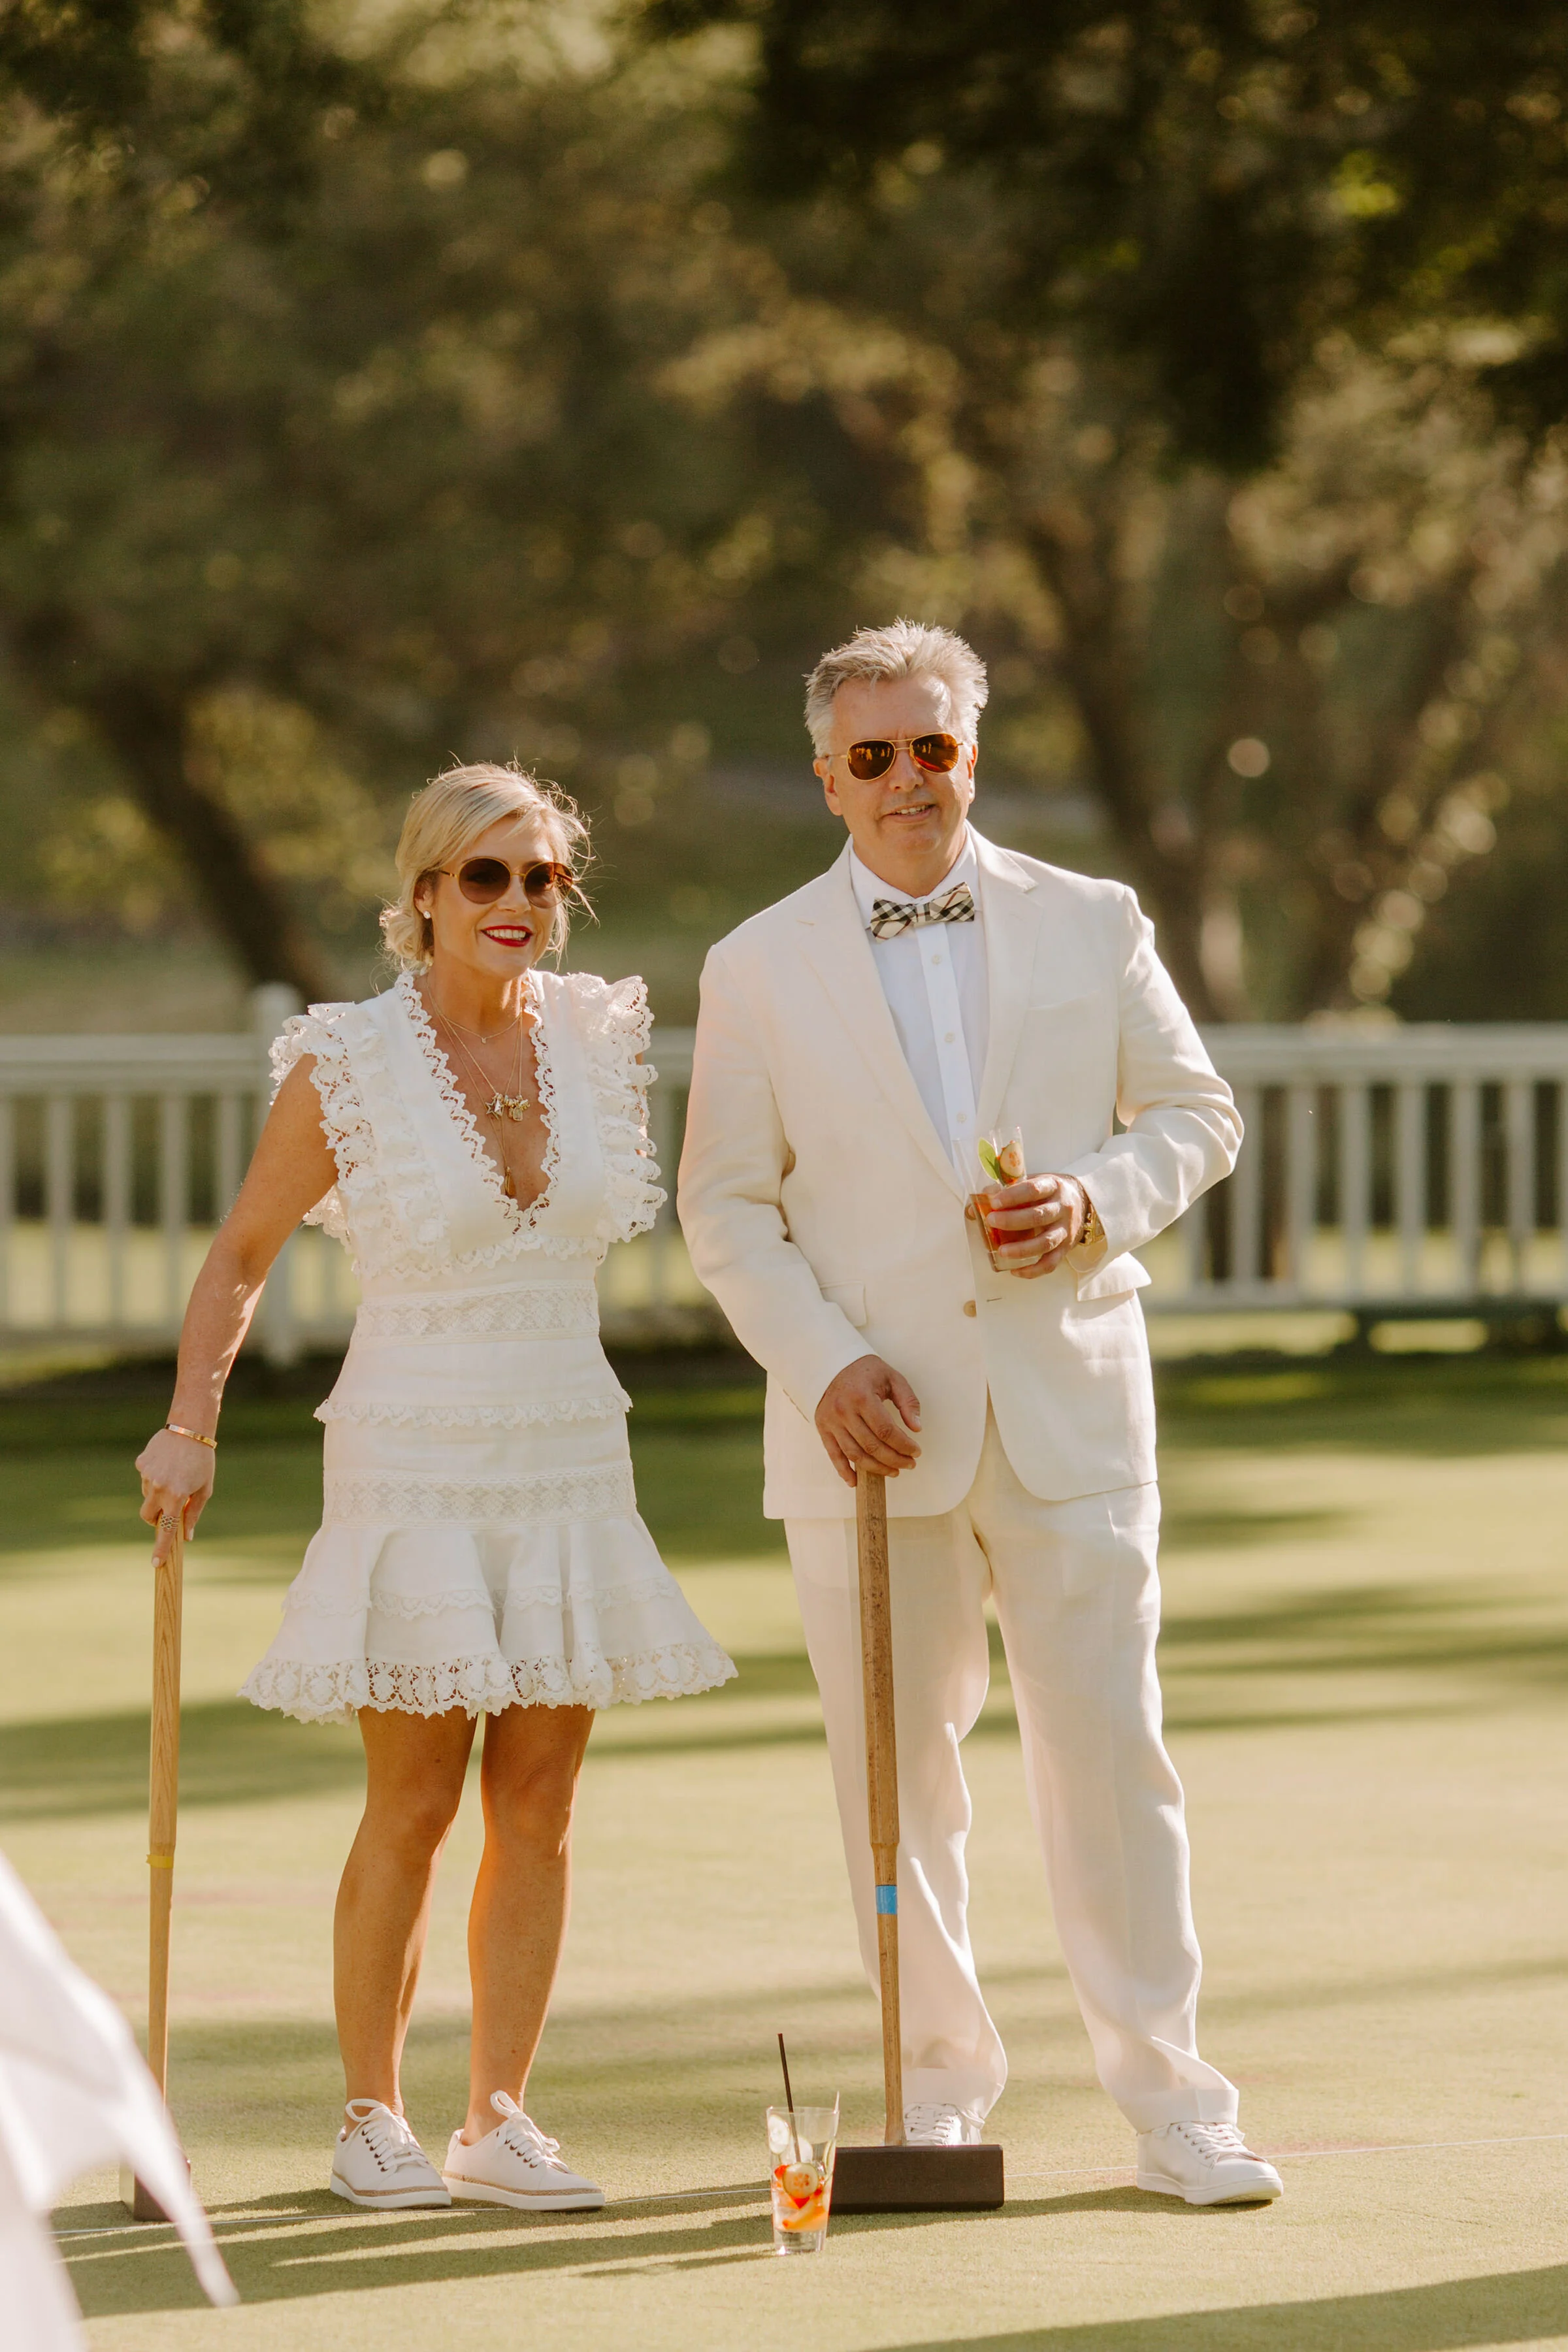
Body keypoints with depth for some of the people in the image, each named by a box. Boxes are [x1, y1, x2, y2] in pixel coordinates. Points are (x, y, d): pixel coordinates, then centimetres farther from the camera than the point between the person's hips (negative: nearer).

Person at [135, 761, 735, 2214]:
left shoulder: (595, 1037, 5)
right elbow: (241, 1254, 0)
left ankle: (498, 2118, 9)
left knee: (538, 1805, 3)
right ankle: (372, 2117, 8)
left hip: (570, 1463, 4)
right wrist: (190, 1425, -10)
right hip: (415, 1464, -4)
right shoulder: (347, 1063, -7)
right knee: (412, 1804, -3)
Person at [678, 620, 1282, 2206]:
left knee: (1111, 1750, -3)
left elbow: (1196, 1111, 12)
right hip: (871, 1423, 0)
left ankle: (1170, 2103, 4)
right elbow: (726, 1208, 5)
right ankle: (937, 2090, 15)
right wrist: (826, 1366, -10)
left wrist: (1098, 1198, -9)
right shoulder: (760, 969, 5)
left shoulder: (1091, 927, 8)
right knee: (893, 1769, 3)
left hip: (1068, 1409, 0)